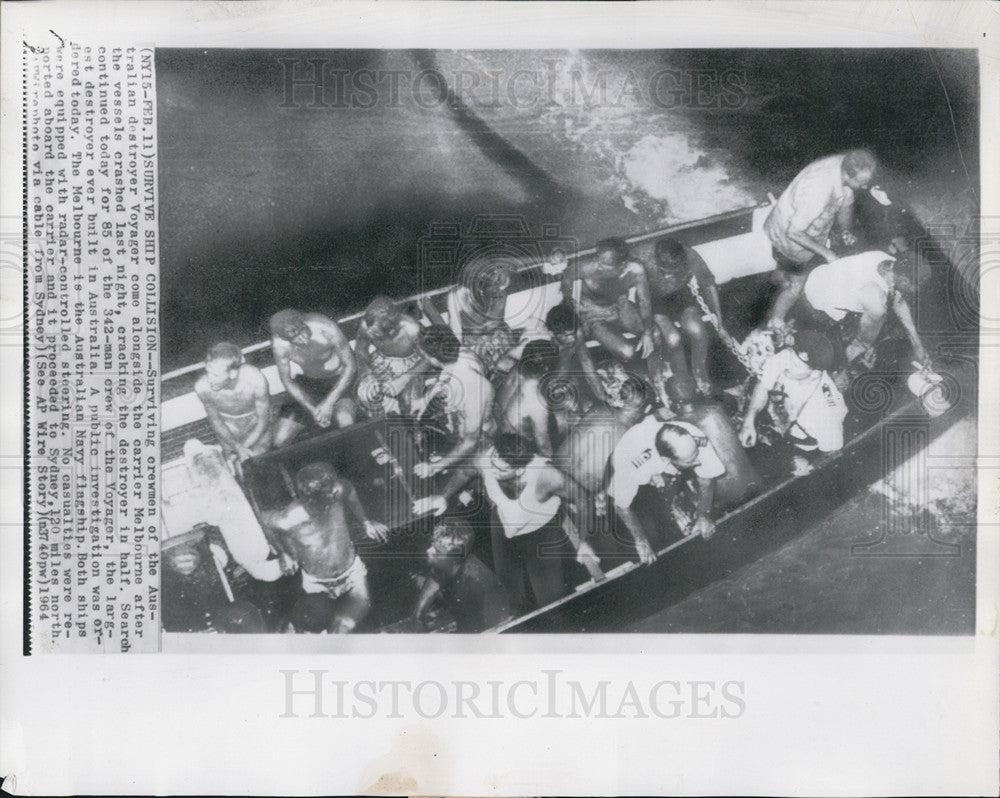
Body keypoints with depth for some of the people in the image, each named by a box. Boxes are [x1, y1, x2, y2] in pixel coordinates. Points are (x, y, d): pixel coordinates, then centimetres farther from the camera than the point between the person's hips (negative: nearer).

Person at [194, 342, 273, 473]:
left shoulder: (255, 380, -36)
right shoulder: (202, 387, -32)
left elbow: (263, 420, -19)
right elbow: (215, 421, -11)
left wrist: (237, 452, -21)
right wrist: (237, 448, -22)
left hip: (254, 418, 0)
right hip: (227, 423, 0)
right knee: (236, 469, -8)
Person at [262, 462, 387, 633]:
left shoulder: (337, 491, -28)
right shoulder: (288, 521, -35)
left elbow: (350, 492, -1)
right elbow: (266, 518, -11)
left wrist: (365, 522, 10)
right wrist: (284, 552, -1)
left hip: (352, 570, 3)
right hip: (318, 585, -3)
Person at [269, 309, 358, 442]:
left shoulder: (326, 329, -33)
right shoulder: (279, 344, -24)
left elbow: (350, 366, -20)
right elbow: (287, 381, -8)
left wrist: (329, 403, -24)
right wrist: (311, 409, -17)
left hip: (340, 379, -3)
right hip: (307, 382, 3)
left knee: (346, 423, -36)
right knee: (280, 441, -6)